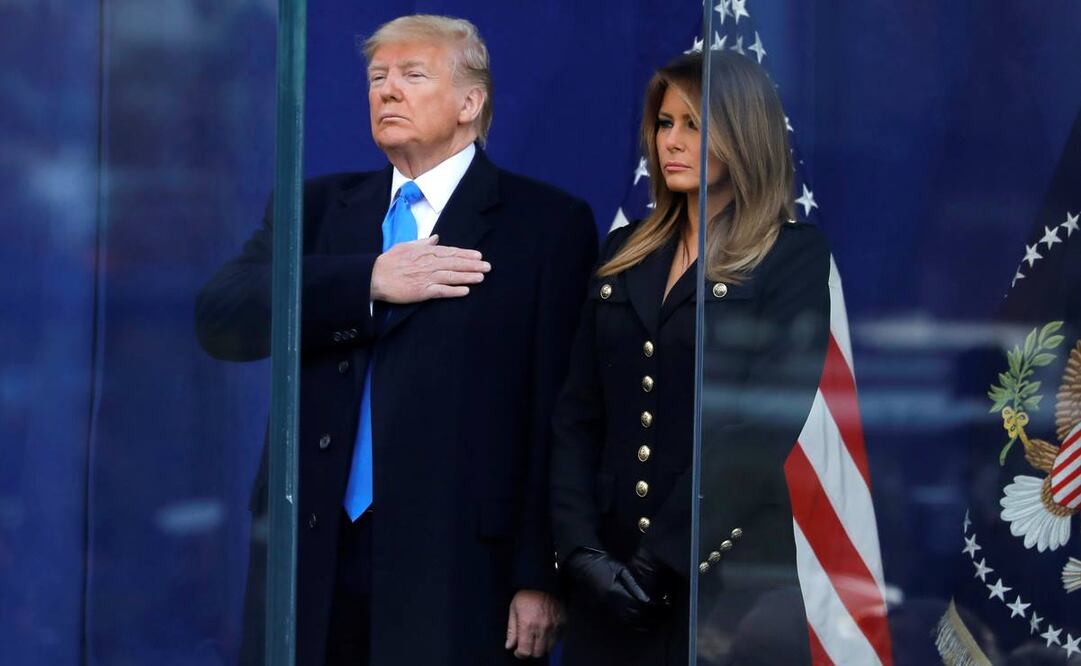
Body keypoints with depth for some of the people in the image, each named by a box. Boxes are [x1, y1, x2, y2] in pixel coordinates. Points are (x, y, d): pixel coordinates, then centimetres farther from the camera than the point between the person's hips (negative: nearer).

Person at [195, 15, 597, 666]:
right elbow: (220, 318, -1)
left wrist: (542, 576, -8)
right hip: (316, 563, 3)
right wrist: (369, 282, -12)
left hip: (456, 568, -3)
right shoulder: (318, 207, 15)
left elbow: (562, 413, -2)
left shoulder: (547, 222, 3)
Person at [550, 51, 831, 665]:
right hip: (612, 578, 5)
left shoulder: (795, 257, -4)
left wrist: (663, 558, -16)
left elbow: (762, 428, -12)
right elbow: (579, 414, 7)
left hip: (726, 575, -5)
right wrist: (579, 547, -7)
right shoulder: (626, 253, 12)